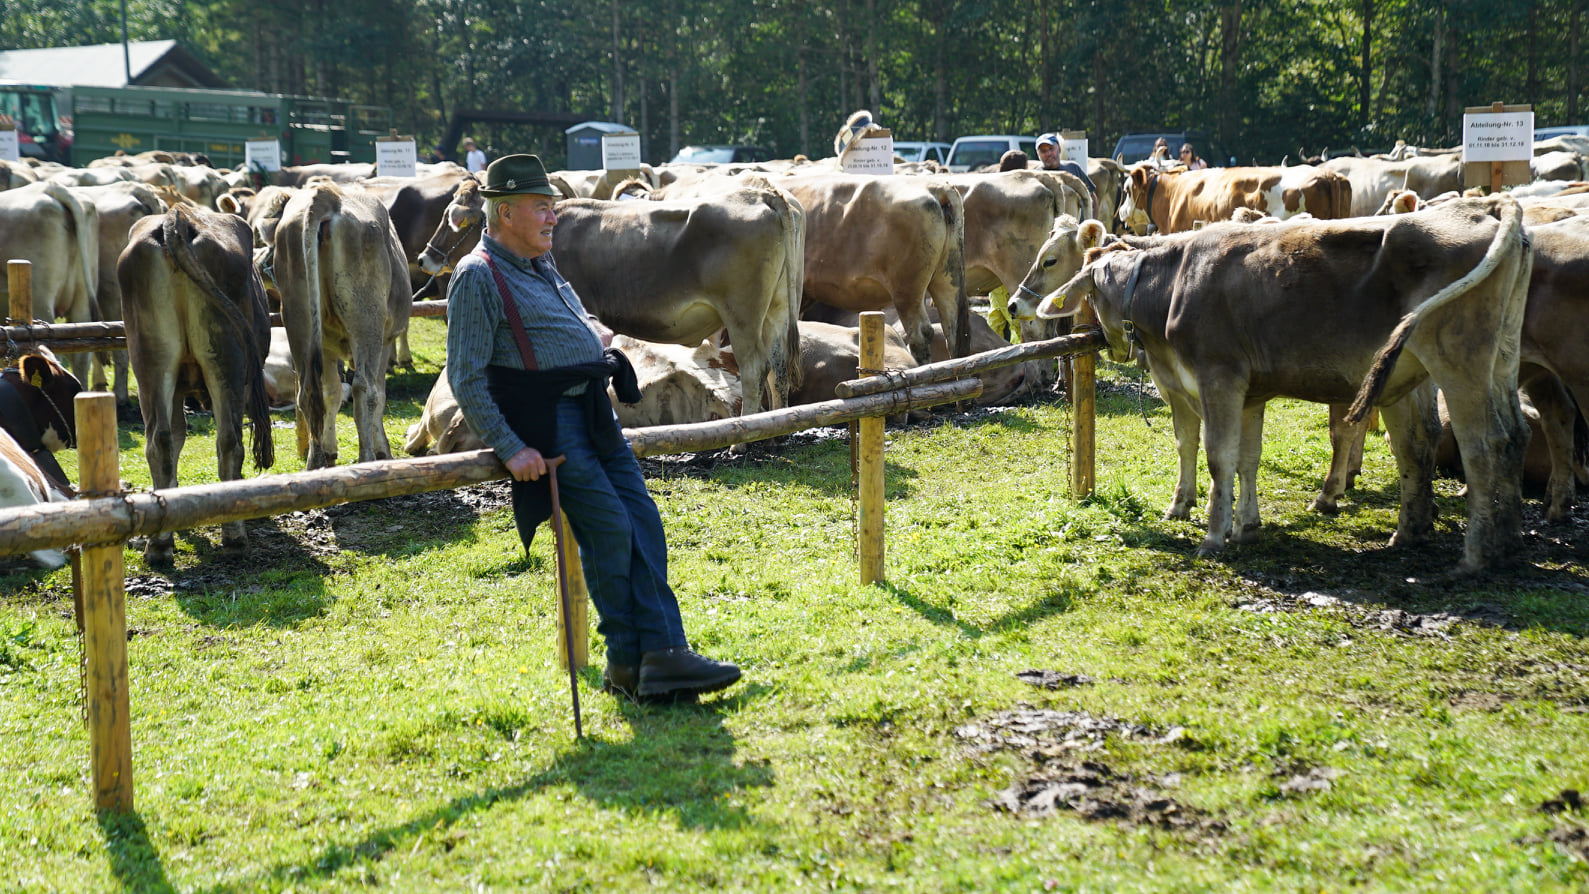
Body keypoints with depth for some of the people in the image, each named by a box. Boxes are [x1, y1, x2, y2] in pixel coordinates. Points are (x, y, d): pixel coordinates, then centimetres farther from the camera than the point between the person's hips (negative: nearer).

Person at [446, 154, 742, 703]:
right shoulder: (478, 277, -7)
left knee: (642, 520, -2)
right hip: (546, 419, -9)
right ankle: (626, 663, 1)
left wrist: (594, 333, 13)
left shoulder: (542, 266, 20)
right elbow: (466, 378, -12)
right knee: (608, 527, -12)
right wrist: (508, 448, -17)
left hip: (593, 411, 9)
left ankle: (664, 655, -3)